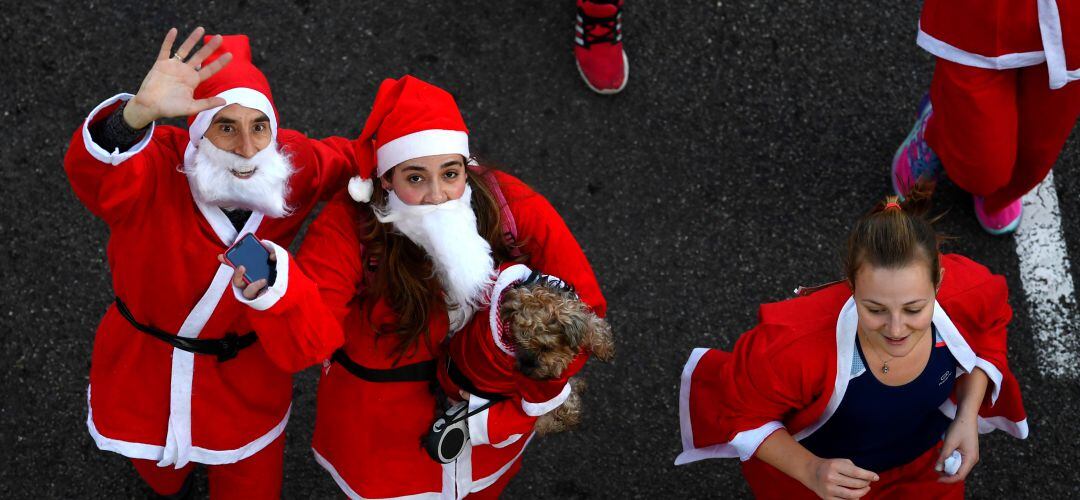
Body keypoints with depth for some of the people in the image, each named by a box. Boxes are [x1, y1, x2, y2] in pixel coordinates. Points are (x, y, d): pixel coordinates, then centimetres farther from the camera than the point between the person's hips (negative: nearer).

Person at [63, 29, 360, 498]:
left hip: (244, 378, 1)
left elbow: (346, 160, 2)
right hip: (144, 367, -1)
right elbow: (91, 168, -57)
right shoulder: (156, 171, -33)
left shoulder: (295, 166, -21)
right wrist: (140, 112, -75)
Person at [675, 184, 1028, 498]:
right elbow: (740, 410, -24)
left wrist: (968, 417, -18)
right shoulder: (797, 345, -44)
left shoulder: (970, 294, -34)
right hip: (816, 466, -3)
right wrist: (811, 471, -36)